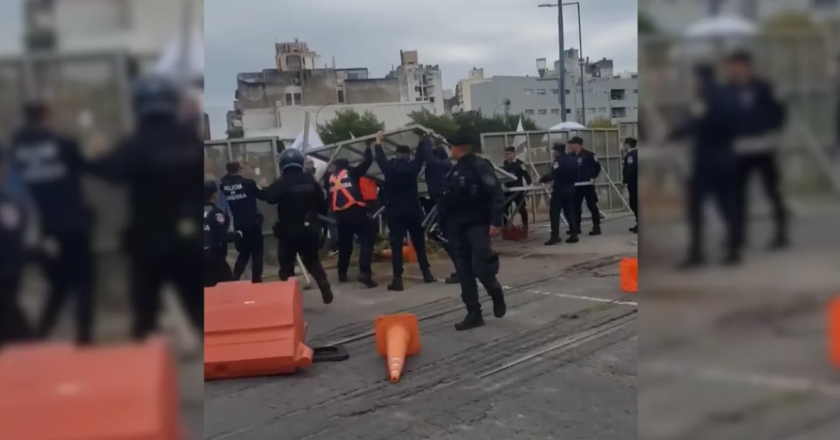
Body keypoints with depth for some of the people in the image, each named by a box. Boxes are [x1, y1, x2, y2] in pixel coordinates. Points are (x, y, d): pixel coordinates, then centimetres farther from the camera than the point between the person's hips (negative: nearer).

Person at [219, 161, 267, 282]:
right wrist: (262, 187, 18)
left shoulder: (223, 185, -2)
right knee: (257, 254, 6)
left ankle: (234, 279, 8)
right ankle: (256, 280, 3)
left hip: (238, 225, 4)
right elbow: (263, 196, -3)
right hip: (253, 223, -4)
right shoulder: (248, 182, -10)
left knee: (243, 253, 18)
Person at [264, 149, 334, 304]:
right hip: (309, 228, 4)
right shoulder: (310, 180, 2)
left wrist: (264, 189, -5)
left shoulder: (282, 182, -11)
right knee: (313, 261, 19)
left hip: (288, 230, -4)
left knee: (286, 265, 6)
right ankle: (326, 290, 7)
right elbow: (322, 204, 5)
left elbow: (270, 197, -25)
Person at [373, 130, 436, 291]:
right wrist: (425, 139, 28)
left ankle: (398, 279, -11)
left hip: (395, 211, -1)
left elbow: (380, 158, 15)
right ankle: (426, 273, 17)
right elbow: (422, 153, 10)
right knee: (419, 242, 13)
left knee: (396, 245, -4)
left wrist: (378, 142, 32)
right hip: (413, 210, 1)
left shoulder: (389, 167, -4)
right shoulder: (413, 166, -3)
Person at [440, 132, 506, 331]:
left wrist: (495, 221, -23)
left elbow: (496, 194, -17)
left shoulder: (480, 166, -10)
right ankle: (474, 314, 12)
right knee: (465, 273, 6)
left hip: (477, 224, -7)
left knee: (481, 267, -14)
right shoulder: (455, 170, 13)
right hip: (459, 227, 8)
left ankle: (497, 294, 17)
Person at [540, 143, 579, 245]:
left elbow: (553, 174, -20)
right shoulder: (572, 159, 12)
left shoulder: (559, 160, -13)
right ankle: (574, 235, 8)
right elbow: (576, 174, 18)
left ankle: (555, 236, -10)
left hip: (559, 190, -8)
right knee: (570, 212, 11)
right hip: (570, 189, 8)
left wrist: (543, 179, -10)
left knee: (554, 213, -5)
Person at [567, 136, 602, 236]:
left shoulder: (588, 155, -8)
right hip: (576, 186, 6)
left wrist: (593, 177, -5)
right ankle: (576, 227, 20)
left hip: (588, 184, -6)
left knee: (592, 205, -3)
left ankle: (596, 227, 1)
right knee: (575, 206, 10)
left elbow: (597, 166, -4)